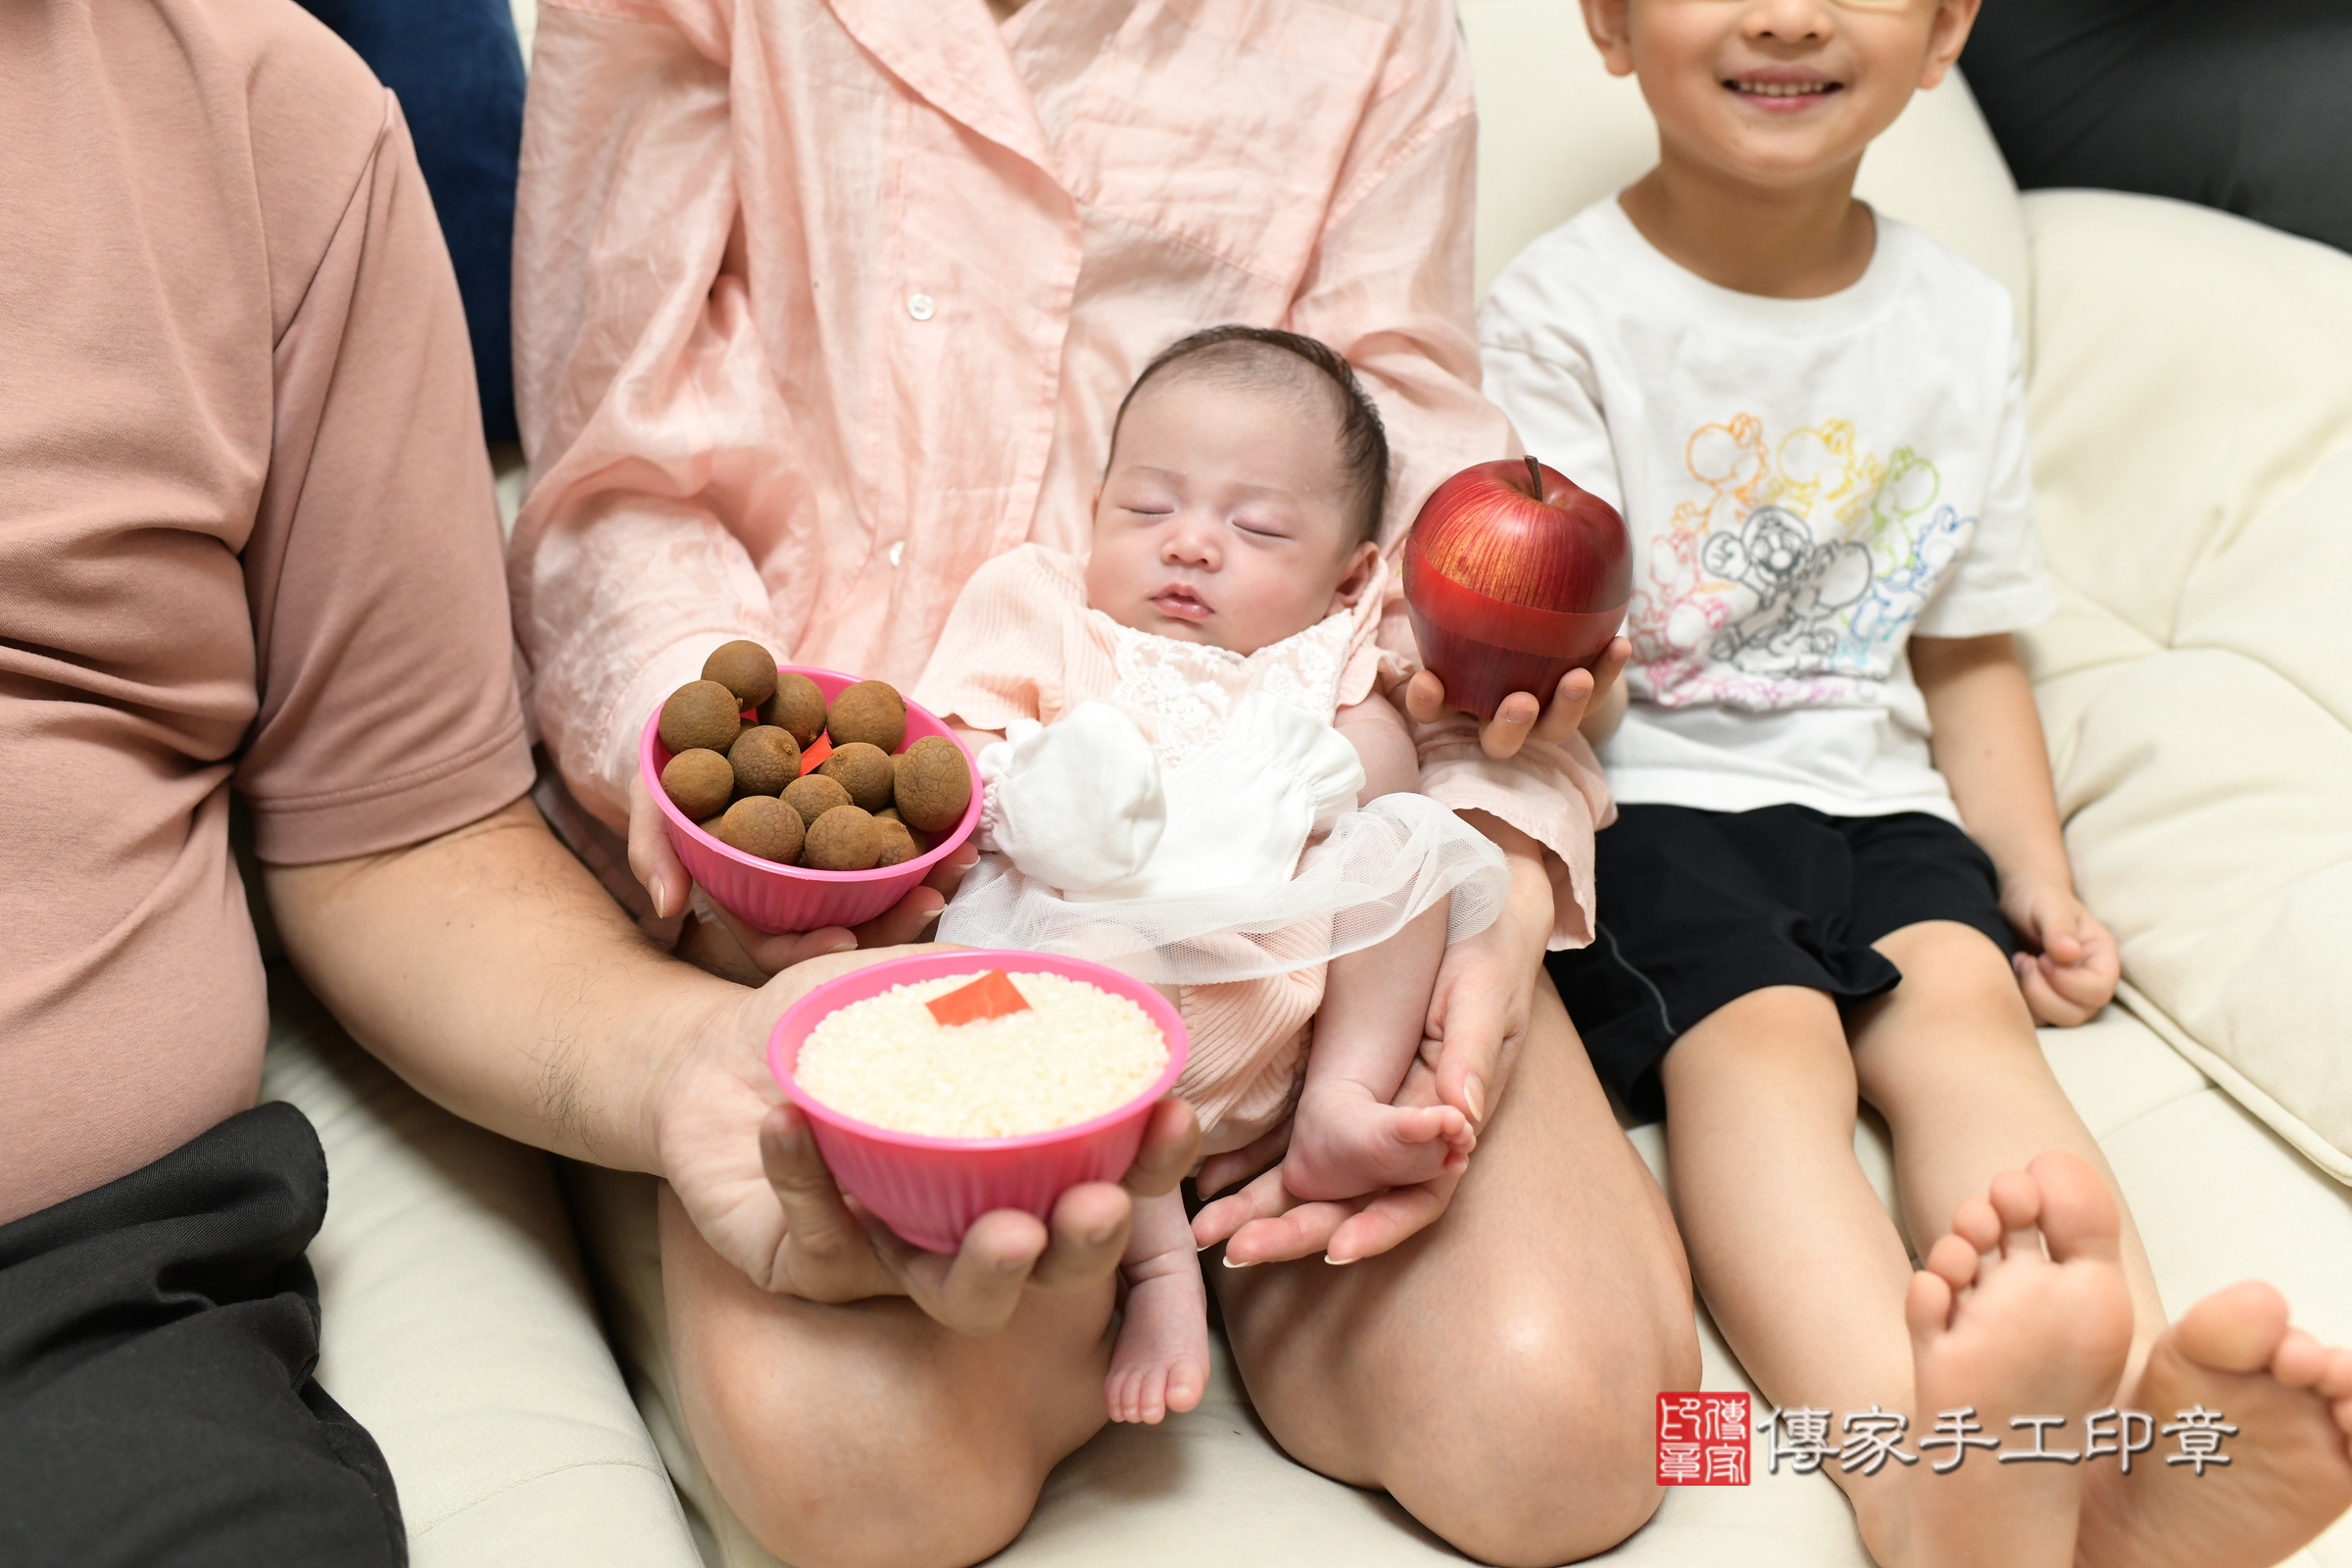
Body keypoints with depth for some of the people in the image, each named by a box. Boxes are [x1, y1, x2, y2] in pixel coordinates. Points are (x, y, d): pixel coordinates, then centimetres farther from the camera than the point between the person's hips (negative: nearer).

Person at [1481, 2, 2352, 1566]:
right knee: (1764, 1030, -29)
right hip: (1642, 793, -4)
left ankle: (2136, 1424, -46)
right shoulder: (1564, 312, -2)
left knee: (1962, 994, -24)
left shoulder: (1965, 324, 12)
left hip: (1870, 790, 4)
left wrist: (2040, 879, 6)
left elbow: (1969, 651, 18)